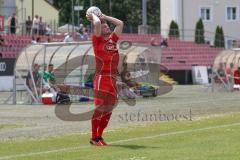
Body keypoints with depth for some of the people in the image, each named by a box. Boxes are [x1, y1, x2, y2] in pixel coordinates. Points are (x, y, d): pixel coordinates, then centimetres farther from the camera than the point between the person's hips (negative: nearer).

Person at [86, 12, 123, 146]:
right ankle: (94, 138, -4)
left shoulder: (112, 40, 17)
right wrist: (93, 16, 6)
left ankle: (99, 136, 16)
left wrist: (105, 17, 21)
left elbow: (120, 23, 22)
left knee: (109, 109, 8)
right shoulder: (98, 40, 0)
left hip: (113, 79, 7)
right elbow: (97, 23, -14)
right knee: (99, 108, -8)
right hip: (102, 78, -7)